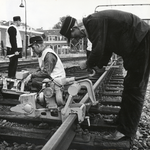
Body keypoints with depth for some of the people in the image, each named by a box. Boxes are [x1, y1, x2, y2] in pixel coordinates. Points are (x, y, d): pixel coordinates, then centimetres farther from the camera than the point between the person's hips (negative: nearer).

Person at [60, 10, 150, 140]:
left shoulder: (93, 22, -18)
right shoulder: (92, 24, 12)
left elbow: (98, 50, -22)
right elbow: (105, 49, 16)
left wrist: (88, 65, -5)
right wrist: (99, 66, 10)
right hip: (137, 45, 10)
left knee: (134, 88, -9)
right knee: (131, 86, 13)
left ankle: (125, 131, -2)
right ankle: (124, 122, 25)